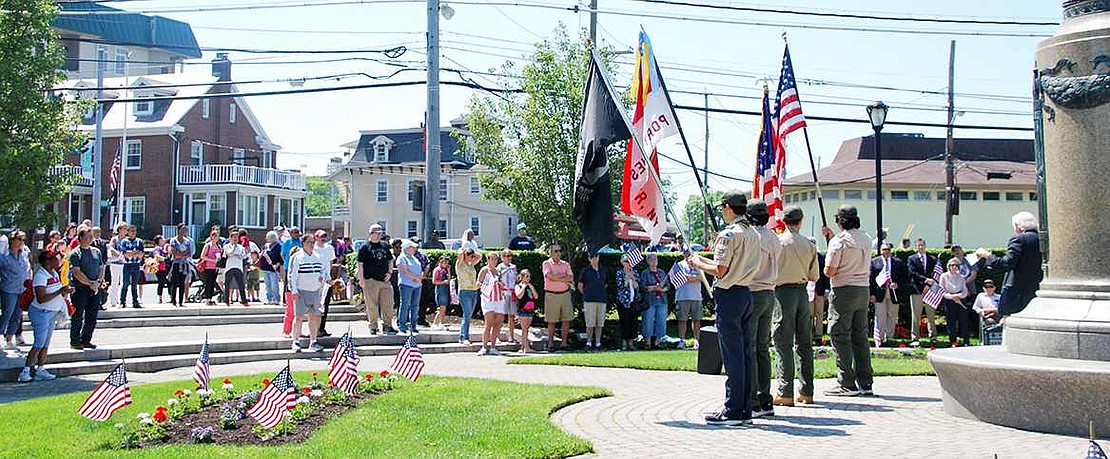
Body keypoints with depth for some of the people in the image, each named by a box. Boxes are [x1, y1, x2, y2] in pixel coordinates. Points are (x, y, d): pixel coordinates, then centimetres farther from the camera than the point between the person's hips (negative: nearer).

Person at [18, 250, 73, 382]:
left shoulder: (55, 273, 8)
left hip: (53, 313, 9)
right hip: (41, 313, -9)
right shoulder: (41, 276, -19)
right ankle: (25, 372, -4)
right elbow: (41, 299, -28)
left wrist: (66, 292, -1)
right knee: (39, 344, -10)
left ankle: (40, 370, 16)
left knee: (46, 344, 10)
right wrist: (60, 292, -28)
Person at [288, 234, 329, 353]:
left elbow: (324, 269, 24)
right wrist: (294, 290, -13)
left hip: (315, 291, 5)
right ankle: (296, 342, 4)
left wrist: (323, 276, 1)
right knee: (299, 316, -4)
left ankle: (313, 342, 13)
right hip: (301, 292, -5)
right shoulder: (296, 257, -4)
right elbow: (292, 275, -7)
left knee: (314, 317, 6)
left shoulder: (318, 257, 13)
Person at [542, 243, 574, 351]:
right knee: (552, 321, -1)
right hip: (551, 294, -4)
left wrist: (557, 278, -11)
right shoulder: (546, 264, 0)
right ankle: (550, 342, 6)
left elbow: (571, 278, 0)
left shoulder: (565, 264, 12)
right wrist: (564, 276, -5)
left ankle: (564, 342, 10)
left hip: (565, 293, 4)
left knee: (566, 319, 3)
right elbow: (551, 277, -16)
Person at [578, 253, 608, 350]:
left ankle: (598, 343, 11)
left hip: (602, 299, 4)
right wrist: (587, 294, 9)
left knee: (600, 323, 4)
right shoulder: (586, 270, 1)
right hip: (590, 300, -4)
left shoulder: (603, 270, 12)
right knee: (590, 323, -5)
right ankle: (589, 342, 4)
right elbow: (580, 286, 4)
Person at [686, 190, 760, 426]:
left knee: (732, 355, -6)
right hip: (746, 293, 8)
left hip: (729, 295, -8)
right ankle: (745, 410, 12)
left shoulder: (728, 234, -14)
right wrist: (703, 259, 21)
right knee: (744, 353, 10)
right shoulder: (754, 234, 13)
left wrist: (698, 264, 1)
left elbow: (720, 271, -17)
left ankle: (732, 411, -3)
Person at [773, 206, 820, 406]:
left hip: (783, 292, -4)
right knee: (804, 343, 10)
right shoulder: (809, 245, 3)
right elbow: (814, 277, 7)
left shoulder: (777, 242, -7)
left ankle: (785, 393, -7)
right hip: (803, 292, 4)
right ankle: (807, 392, 13)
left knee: (783, 344, -3)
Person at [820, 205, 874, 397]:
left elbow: (830, 271, -14)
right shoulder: (866, 239, 10)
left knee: (841, 337, -3)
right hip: (863, 289, 7)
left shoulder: (839, 242, -12)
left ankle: (846, 384, -5)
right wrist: (831, 237, 27)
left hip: (844, 291, -7)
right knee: (860, 336, 11)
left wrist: (826, 266, 7)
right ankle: (865, 383, 13)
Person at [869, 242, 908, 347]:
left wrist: (897, 284, -11)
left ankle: (890, 339, 14)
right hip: (879, 293, -2)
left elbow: (903, 277, 9)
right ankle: (878, 340, 0)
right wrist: (872, 294, -6)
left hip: (893, 293, 2)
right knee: (880, 317, -3)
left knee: (892, 317, 7)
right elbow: (871, 279, 2)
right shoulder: (874, 262, 5)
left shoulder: (898, 262, 10)